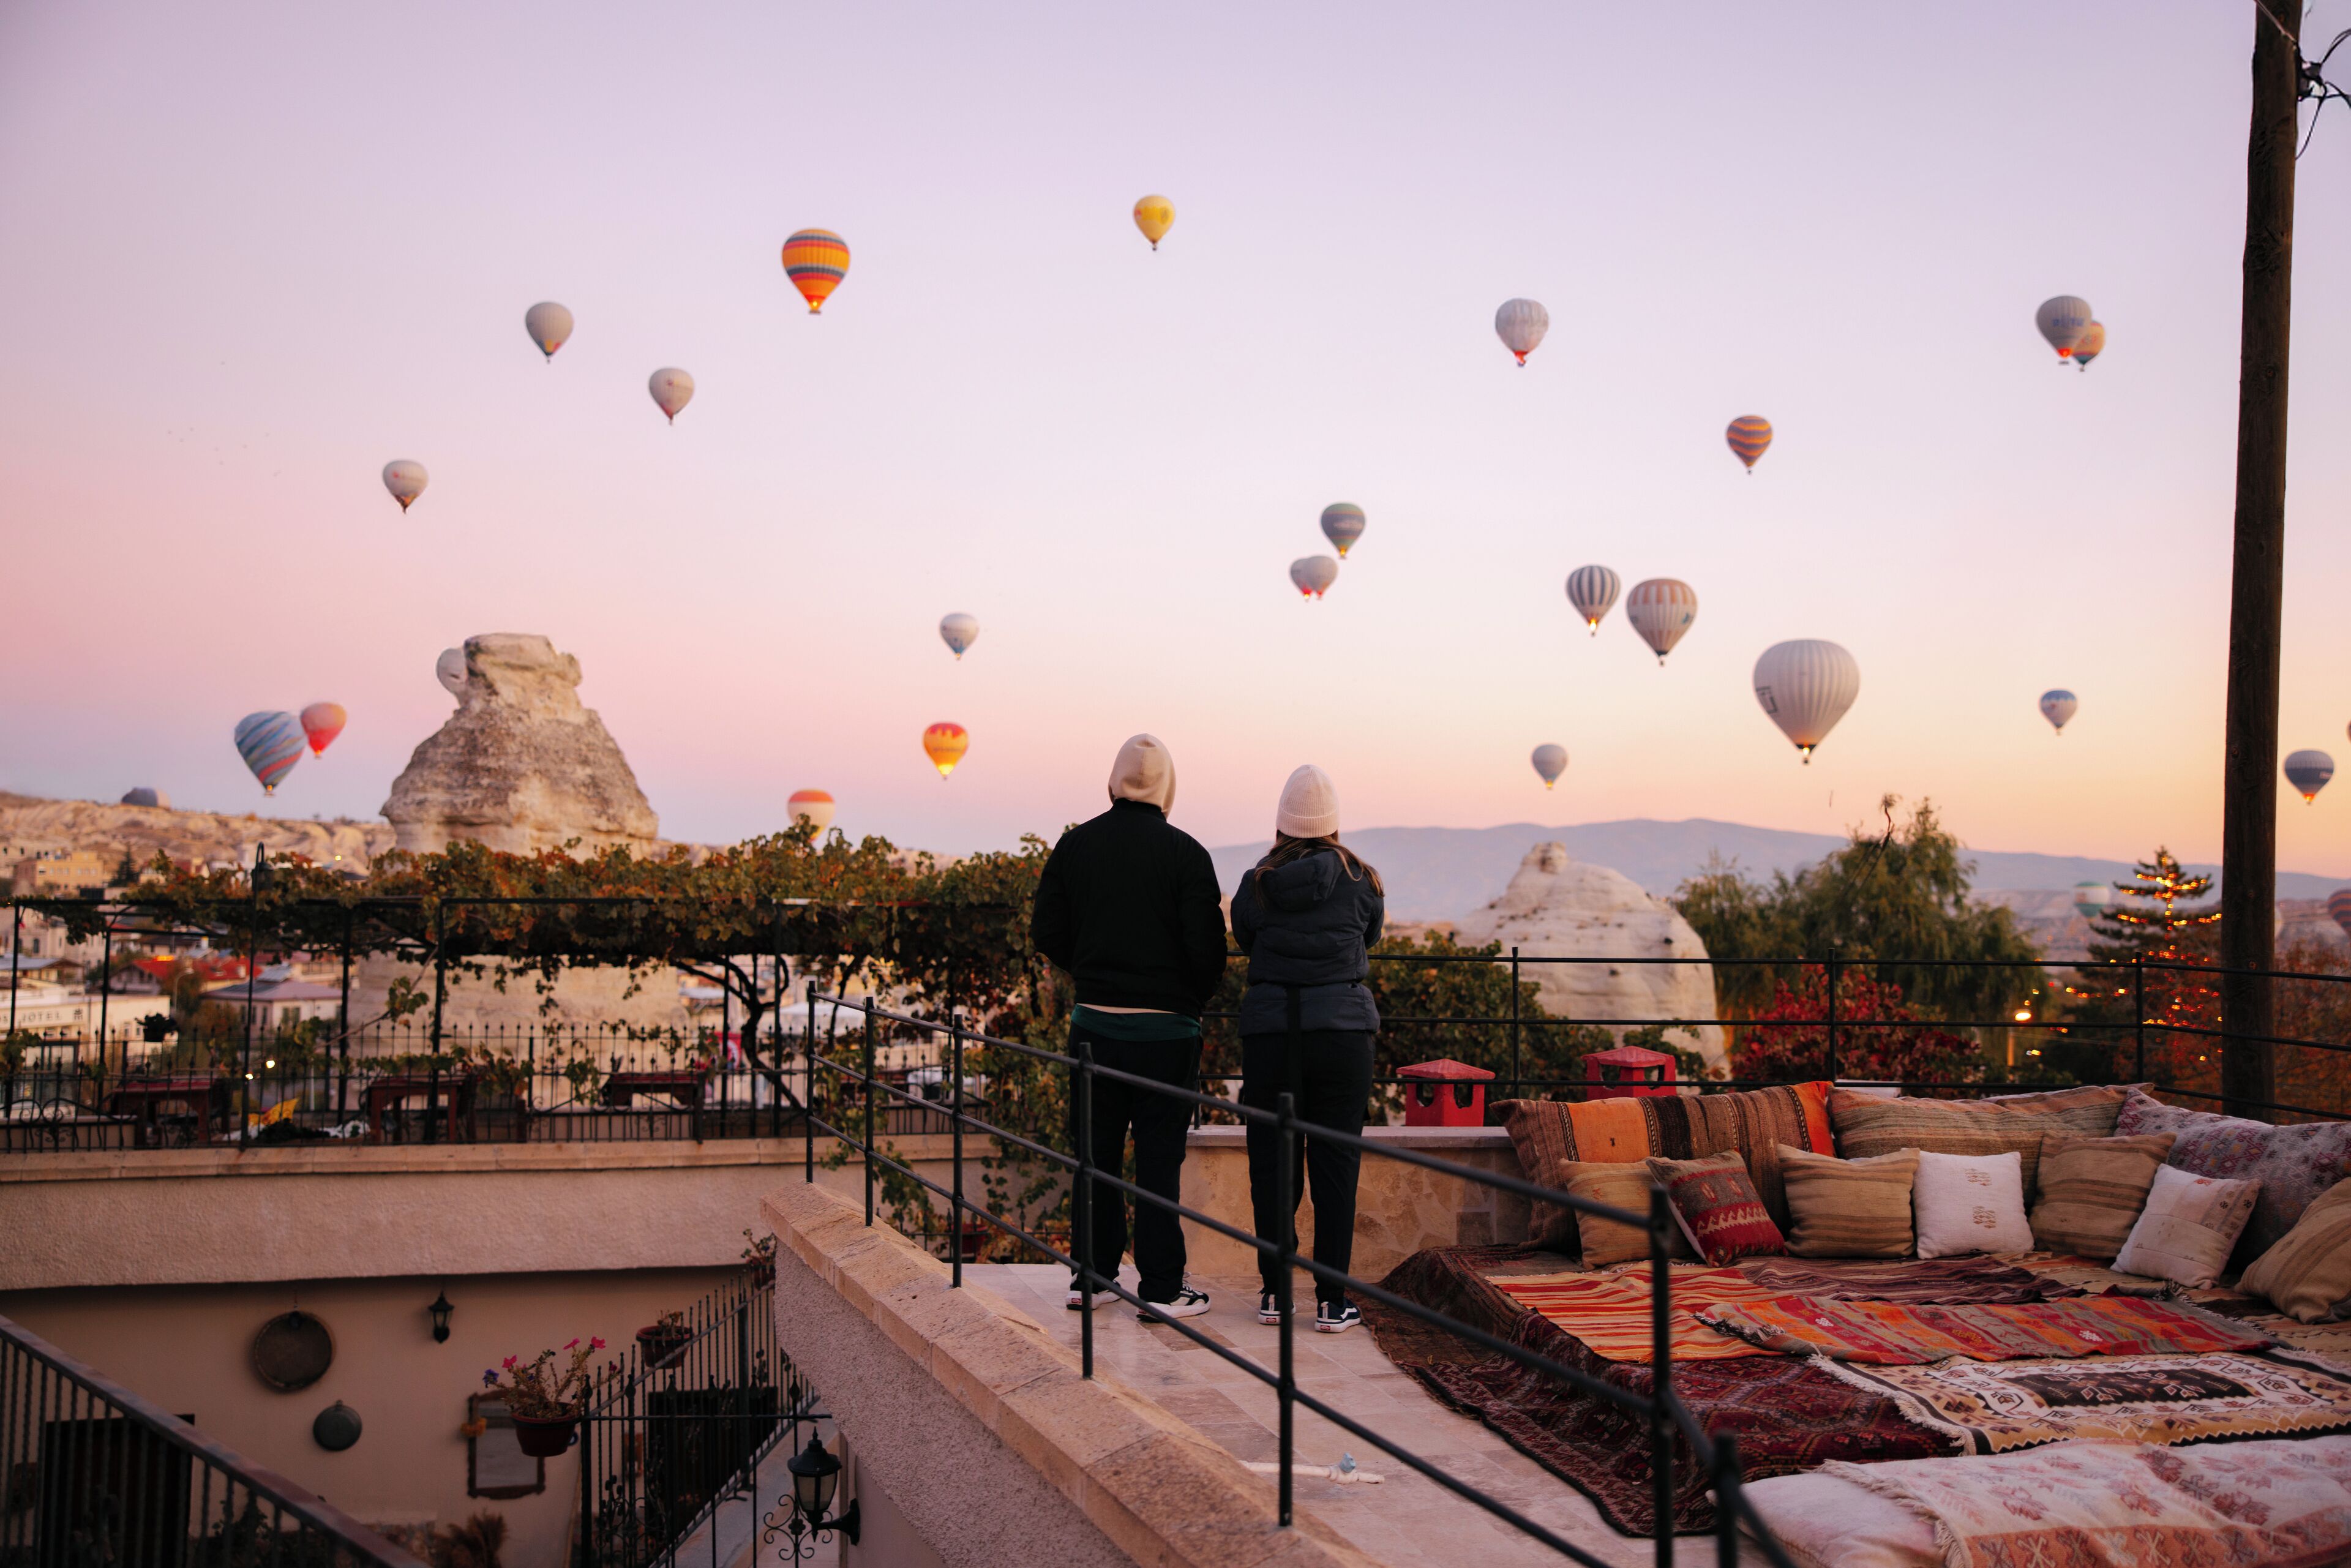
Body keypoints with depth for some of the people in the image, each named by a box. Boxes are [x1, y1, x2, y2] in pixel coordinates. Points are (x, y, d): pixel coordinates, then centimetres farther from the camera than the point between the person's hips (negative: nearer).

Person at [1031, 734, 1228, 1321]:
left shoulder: (1075, 845, 0)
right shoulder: (1185, 852, -10)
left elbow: (1047, 933, 3)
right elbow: (1208, 948, -12)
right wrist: (1191, 1000, 7)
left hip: (1093, 1023, 3)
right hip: (1165, 1030, -3)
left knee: (1097, 1151, 14)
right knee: (1159, 1156, 4)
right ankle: (1161, 1288, 8)